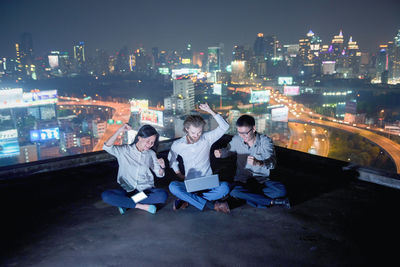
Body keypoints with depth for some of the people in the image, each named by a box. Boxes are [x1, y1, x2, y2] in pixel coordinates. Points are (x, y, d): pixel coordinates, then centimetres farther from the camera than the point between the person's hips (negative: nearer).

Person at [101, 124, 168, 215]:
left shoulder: (151, 154, 8)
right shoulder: (125, 150, 0)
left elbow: (159, 174, 12)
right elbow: (107, 147, -16)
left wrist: (162, 167, -11)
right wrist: (119, 131, -25)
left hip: (146, 190, 2)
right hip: (127, 190, -1)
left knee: (163, 195, -30)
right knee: (105, 195, -28)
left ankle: (126, 203, -18)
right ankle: (141, 206, -22)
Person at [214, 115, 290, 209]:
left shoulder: (265, 141, -11)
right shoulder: (237, 139, -4)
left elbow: (272, 162, -23)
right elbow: (228, 150, 15)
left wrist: (258, 163, -46)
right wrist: (220, 153, -10)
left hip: (262, 180, -2)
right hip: (242, 180, 2)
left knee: (281, 190, -28)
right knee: (234, 192, -33)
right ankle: (272, 201, -19)